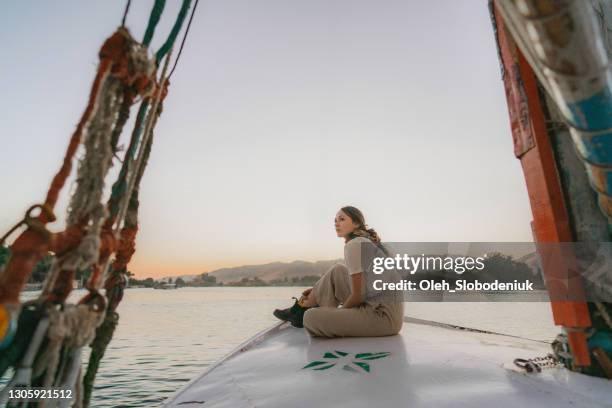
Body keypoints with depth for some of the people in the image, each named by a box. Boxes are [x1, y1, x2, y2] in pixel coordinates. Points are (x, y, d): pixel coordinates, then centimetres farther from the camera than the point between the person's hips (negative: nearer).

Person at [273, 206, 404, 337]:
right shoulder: (366, 242, 15)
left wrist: (338, 313, 4)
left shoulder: (354, 245, -14)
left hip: (384, 315, -10)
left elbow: (358, 296, -14)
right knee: (337, 271, 14)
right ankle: (300, 309, 21)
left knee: (311, 317, -18)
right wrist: (318, 289, 18)